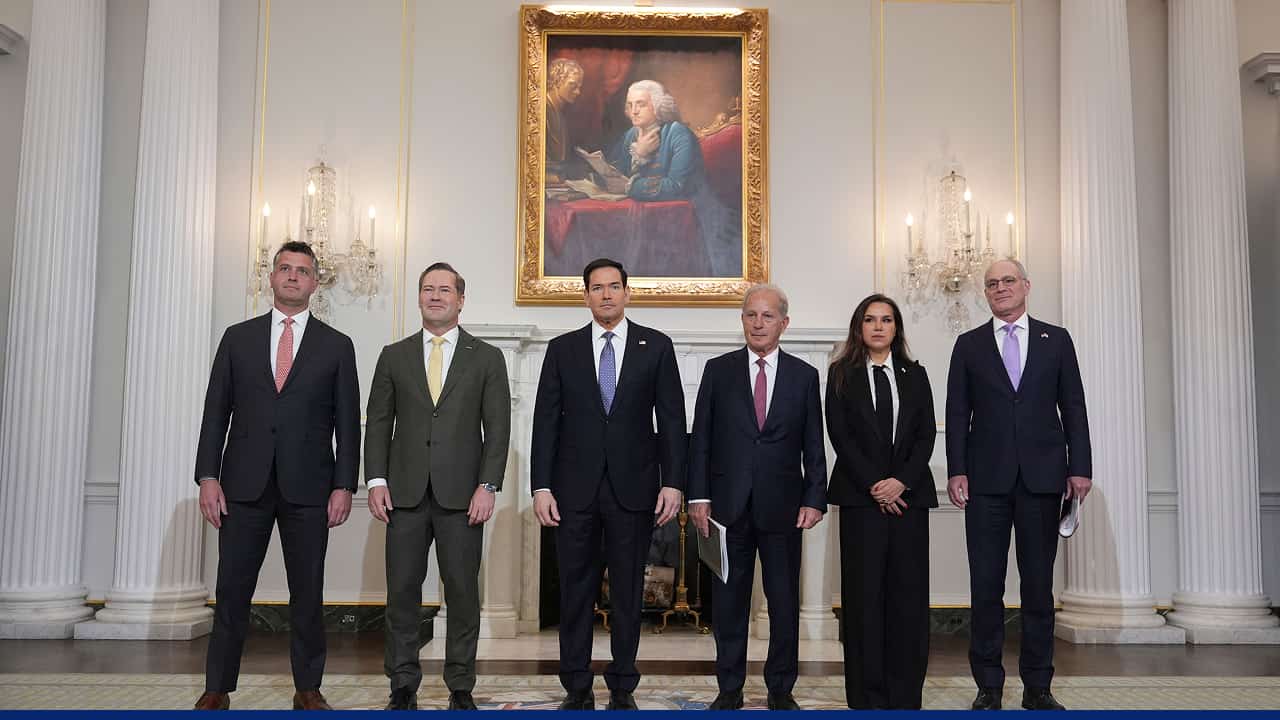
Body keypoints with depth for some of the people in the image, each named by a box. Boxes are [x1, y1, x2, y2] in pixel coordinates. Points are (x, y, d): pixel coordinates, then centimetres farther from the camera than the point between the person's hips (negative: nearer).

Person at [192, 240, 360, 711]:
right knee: (232, 589, 3)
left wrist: (344, 486, -4)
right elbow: (216, 412, 7)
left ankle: (308, 689, 15)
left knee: (307, 592, 5)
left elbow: (347, 422, 4)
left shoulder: (336, 346, 6)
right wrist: (208, 476, -2)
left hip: (308, 487, -1)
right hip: (244, 484, 1)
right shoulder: (238, 338, 9)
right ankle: (217, 688, 14)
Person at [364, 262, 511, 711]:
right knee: (402, 591, 4)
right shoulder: (394, 356, 11)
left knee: (463, 592, 2)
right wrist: (377, 481, -1)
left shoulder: (486, 358, 6)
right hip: (405, 493, 2)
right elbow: (378, 422, 9)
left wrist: (487, 486, -8)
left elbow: (497, 427, 1)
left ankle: (461, 687, 13)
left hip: (462, 494, -1)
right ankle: (403, 687, 14)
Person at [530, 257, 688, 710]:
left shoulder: (656, 347, 5)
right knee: (576, 589, 5)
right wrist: (541, 487, -3)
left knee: (628, 591, 7)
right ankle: (577, 688, 16)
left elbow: (671, 419, 3)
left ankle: (623, 688, 18)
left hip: (633, 486, 0)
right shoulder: (562, 349, 7)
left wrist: (672, 483, -4)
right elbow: (546, 421, 4)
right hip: (575, 487, 1)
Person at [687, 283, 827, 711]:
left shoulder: (804, 376, 6)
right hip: (728, 505, 0)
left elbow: (813, 446, 5)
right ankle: (730, 688, 19)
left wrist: (814, 499, -4)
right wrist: (698, 496, -4)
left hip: (782, 506, 0)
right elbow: (700, 439, 3)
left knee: (784, 600, 6)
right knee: (728, 600, 7)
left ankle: (781, 689, 20)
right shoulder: (718, 370, 5)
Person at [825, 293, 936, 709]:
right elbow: (839, 433, -1)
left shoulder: (915, 375, 14)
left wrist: (902, 481, -9)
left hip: (909, 494, 2)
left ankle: (906, 696, 7)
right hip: (861, 495, -2)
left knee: (909, 593, 0)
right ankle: (867, 696, 4)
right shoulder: (842, 374, 7)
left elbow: (926, 434, 6)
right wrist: (873, 484, -11)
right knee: (863, 593, -2)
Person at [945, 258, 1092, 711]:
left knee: (1039, 584, 5)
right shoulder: (969, 345, 9)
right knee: (986, 585, 2)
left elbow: (1073, 407, 7)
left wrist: (1079, 467, -1)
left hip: (1042, 477, 0)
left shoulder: (1056, 340, 10)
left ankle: (1037, 687, 14)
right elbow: (957, 413, 5)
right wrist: (956, 471, -4)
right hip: (986, 479, 0)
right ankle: (988, 687, 10)